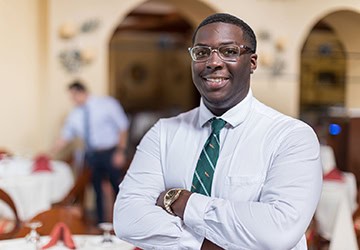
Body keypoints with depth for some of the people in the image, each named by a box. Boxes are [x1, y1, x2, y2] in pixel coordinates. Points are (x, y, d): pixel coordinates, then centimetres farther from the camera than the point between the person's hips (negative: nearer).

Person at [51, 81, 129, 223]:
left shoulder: (107, 104, -5)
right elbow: (64, 138, 12)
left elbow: (123, 127, -5)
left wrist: (120, 151, -11)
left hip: (111, 154, -4)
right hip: (91, 156, 4)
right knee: (95, 191, 6)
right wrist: (49, 154, 4)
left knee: (119, 189, 2)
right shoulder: (75, 115, 6)